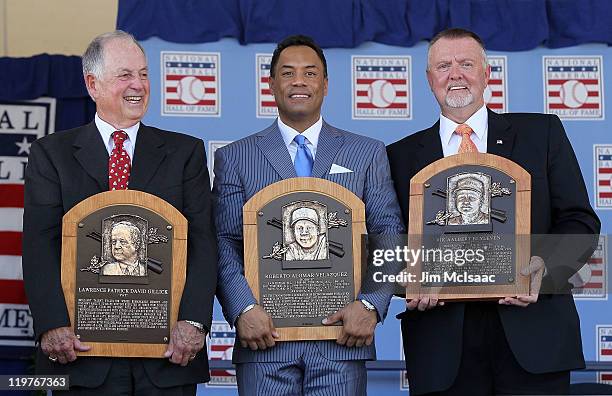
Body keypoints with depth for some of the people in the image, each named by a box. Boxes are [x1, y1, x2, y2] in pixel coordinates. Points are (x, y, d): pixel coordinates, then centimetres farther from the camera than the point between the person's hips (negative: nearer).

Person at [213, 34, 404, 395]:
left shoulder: (368, 154, 12)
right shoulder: (234, 158, 10)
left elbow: (391, 237, 6)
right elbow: (224, 244, 3)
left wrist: (371, 305, -8)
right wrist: (243, 309, -12)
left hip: (342, 339, 1)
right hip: (265, 337, 0)